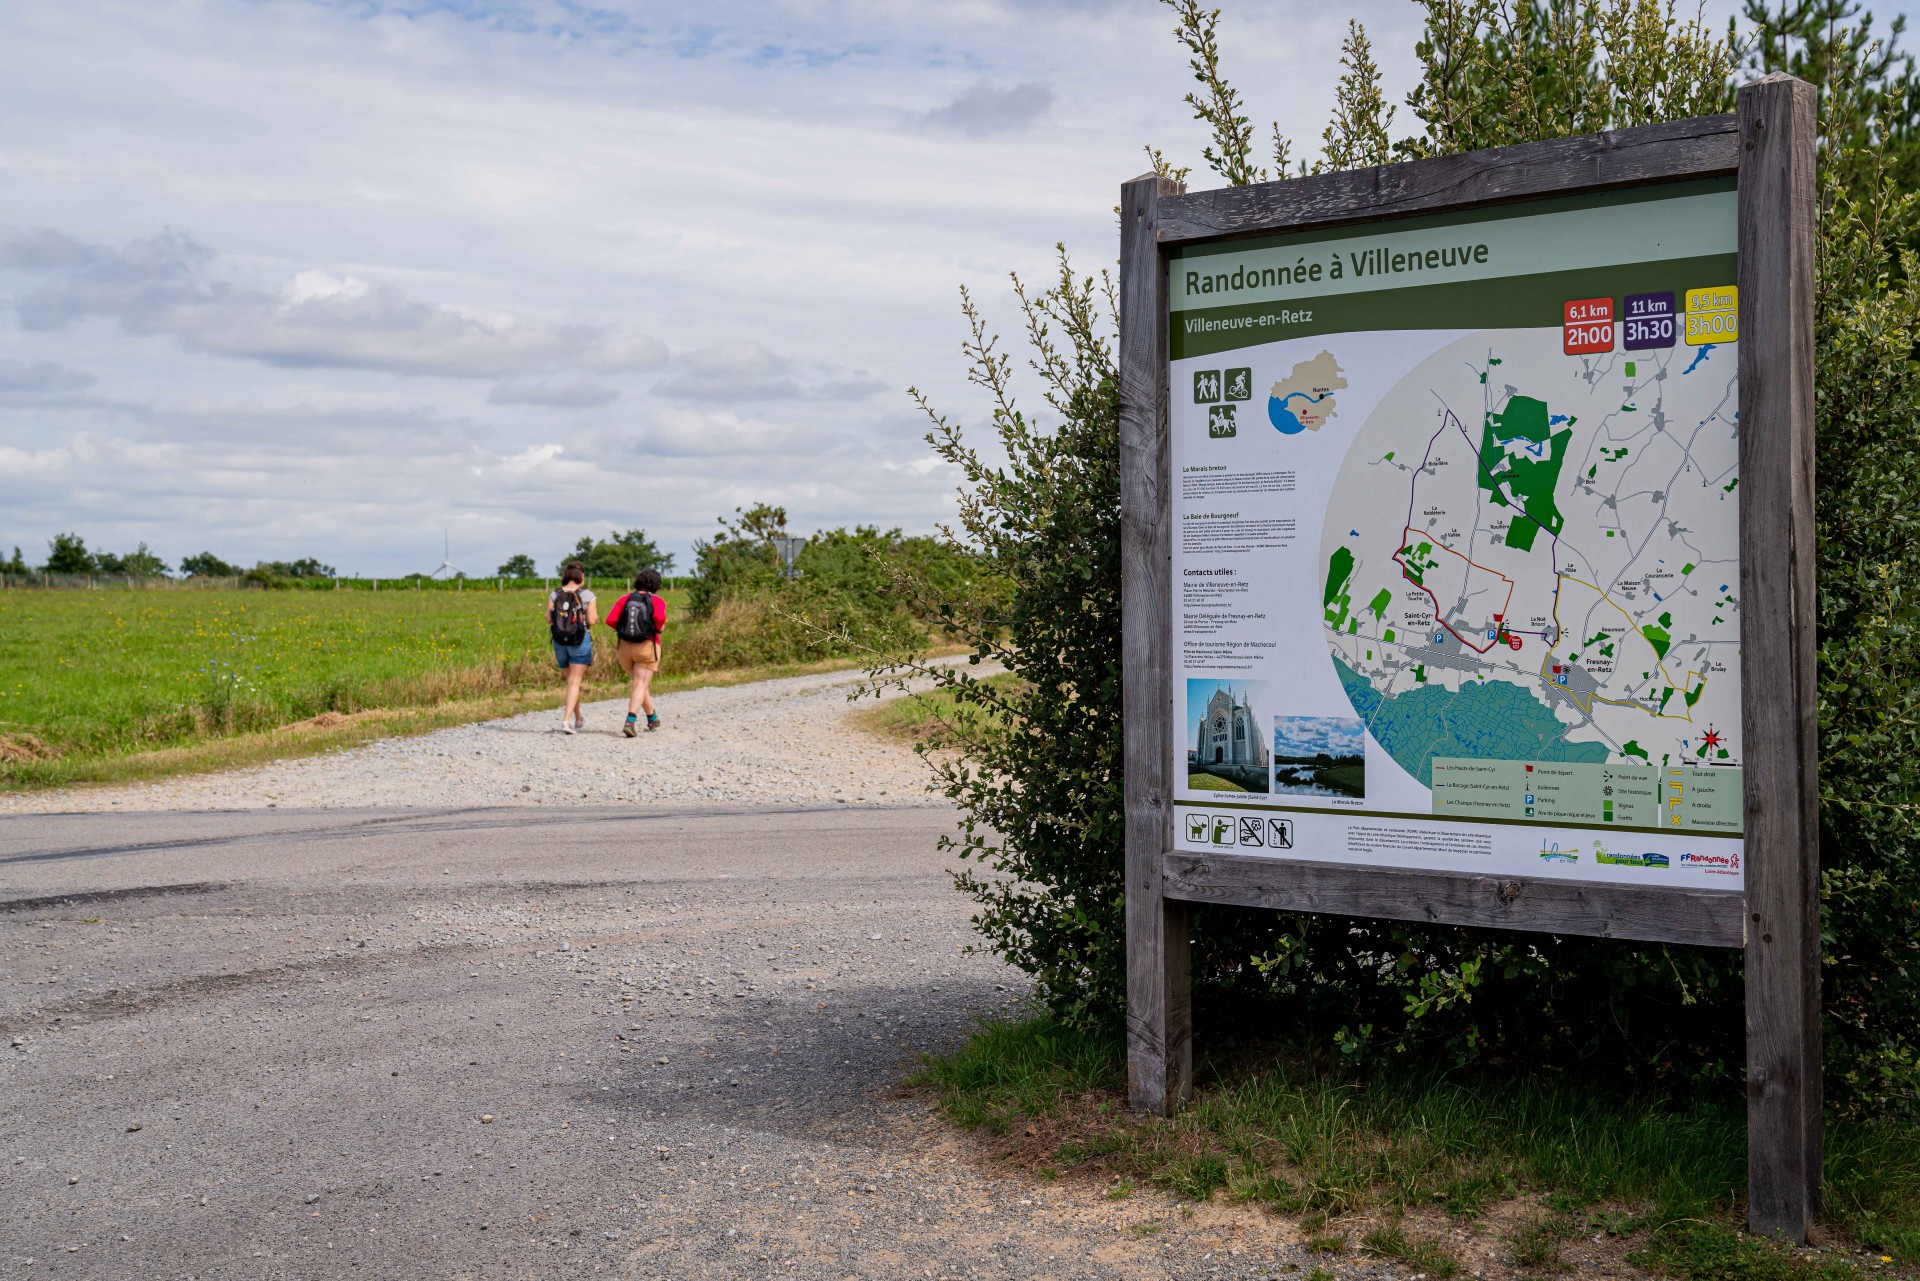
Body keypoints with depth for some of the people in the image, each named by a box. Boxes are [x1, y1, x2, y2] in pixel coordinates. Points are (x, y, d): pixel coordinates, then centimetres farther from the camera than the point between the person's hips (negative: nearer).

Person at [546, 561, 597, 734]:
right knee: (574, 682, -3)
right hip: (581, 641, -4)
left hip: (560, 641, 4)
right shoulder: (587, 595, -6)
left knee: (571, 680, 19)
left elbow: (548, 619, -3)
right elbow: (591, 621, -9)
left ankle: (578, 720, 31)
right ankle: (566, 720, -18)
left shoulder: (554, 594, 2)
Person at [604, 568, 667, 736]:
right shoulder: (657, 600, -4)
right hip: (647, 648, -4)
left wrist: (621, 628, 11)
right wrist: (660, 627, -3)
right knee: (640, 686, -7)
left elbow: (610, 620, -7)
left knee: (641, 683, 22)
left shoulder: (625, 599, 3)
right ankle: (630, 721, -27)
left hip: (625, 647, 4)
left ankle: (652, 718, 35)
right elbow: (660, 618, -24)